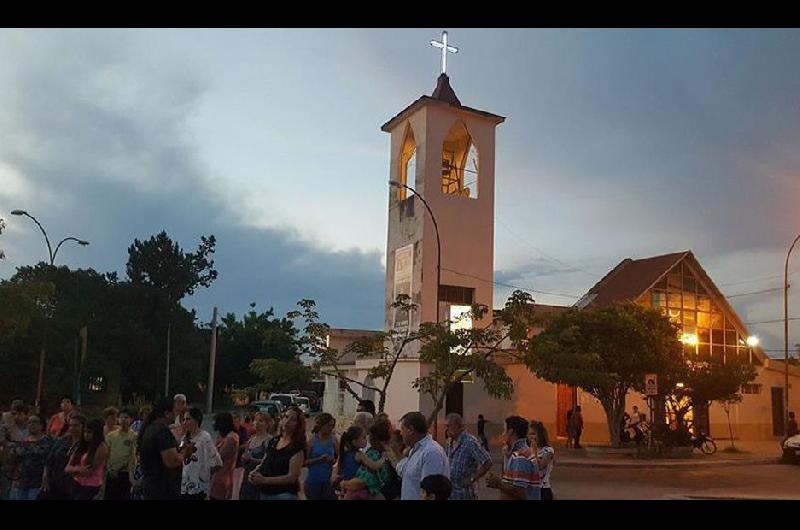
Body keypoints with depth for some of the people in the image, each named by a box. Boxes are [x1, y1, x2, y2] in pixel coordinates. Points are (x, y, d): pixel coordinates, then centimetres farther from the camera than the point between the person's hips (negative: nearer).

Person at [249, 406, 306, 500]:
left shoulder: (297, 447, -13)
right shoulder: (273, 441, 7)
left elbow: (292, 477, -18)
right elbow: (263, 464, 17)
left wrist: (264, 480, -22)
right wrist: (254, 472, -6)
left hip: (284, 495, -6)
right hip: (264, 493, 6)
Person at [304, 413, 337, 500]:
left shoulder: (333, 439, 0)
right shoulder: (312, 440, -8)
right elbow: (304, 462, -8)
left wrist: (333, 460, -8)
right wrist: (319, 459, -19)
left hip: (328, 480, 2)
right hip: (313, 481, -2)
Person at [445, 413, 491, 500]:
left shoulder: (470, 442, -19)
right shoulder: (449, 441, 6)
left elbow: (487, 463, -23)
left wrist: (472, 479, -17)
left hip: (463, 493, -8)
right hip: (448, 490, 8)